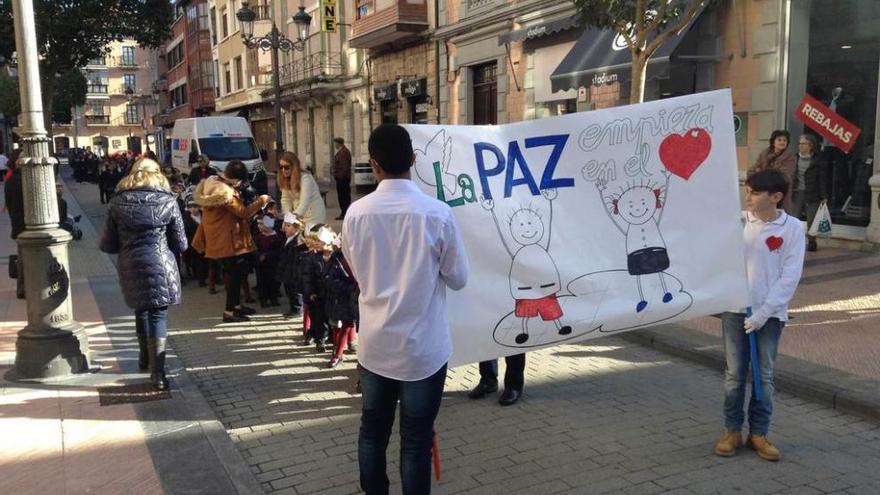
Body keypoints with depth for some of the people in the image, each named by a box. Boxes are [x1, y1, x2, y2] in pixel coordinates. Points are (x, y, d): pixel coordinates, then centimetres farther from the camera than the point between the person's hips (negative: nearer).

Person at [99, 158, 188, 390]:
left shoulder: (118, 202, 2)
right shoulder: (167, 201, -2)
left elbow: (108, 244, 2)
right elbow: (181, 244, 0)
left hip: (130, 268, 3)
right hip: (161, 266, -2)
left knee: (141, 311, 22)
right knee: (158, 315, 2)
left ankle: (145, 358, 39)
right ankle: (157, 373, -3)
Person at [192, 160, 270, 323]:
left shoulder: (212, 182, 6)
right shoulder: (225, 191, -25)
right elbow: (243, 212, -21)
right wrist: (260, 201, -11)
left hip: (220, 239, 10)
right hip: (227, 240, -10)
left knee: (234, 272, 20)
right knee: (234, 273, 0)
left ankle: (235, 305, 31)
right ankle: (229, 311, 6)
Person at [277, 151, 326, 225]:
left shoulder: (306, 178, -22)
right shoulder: (285, 179, 0)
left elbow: (304, 204, -31)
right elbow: (286, 200, -1)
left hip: (314, 216, -6)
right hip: (299, 216, 6)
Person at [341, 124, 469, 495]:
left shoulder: (356, 213, -7)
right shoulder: (437, 213, -16)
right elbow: (458, 278, -4)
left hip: (374, 344, 3)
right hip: (423, 348, -3)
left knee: (372, 430, 18)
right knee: (416, 441, 7)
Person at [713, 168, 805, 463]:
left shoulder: (792, 228, -6)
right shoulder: (736, 221, -2)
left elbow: (790, 276, -8)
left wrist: (764, 312, -13)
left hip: (771, 314, -1)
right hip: (735, 309, 1)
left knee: (764, 375, 8)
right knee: (735, 374, 7)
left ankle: (759, 433, 20)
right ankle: (732, 431, 20)